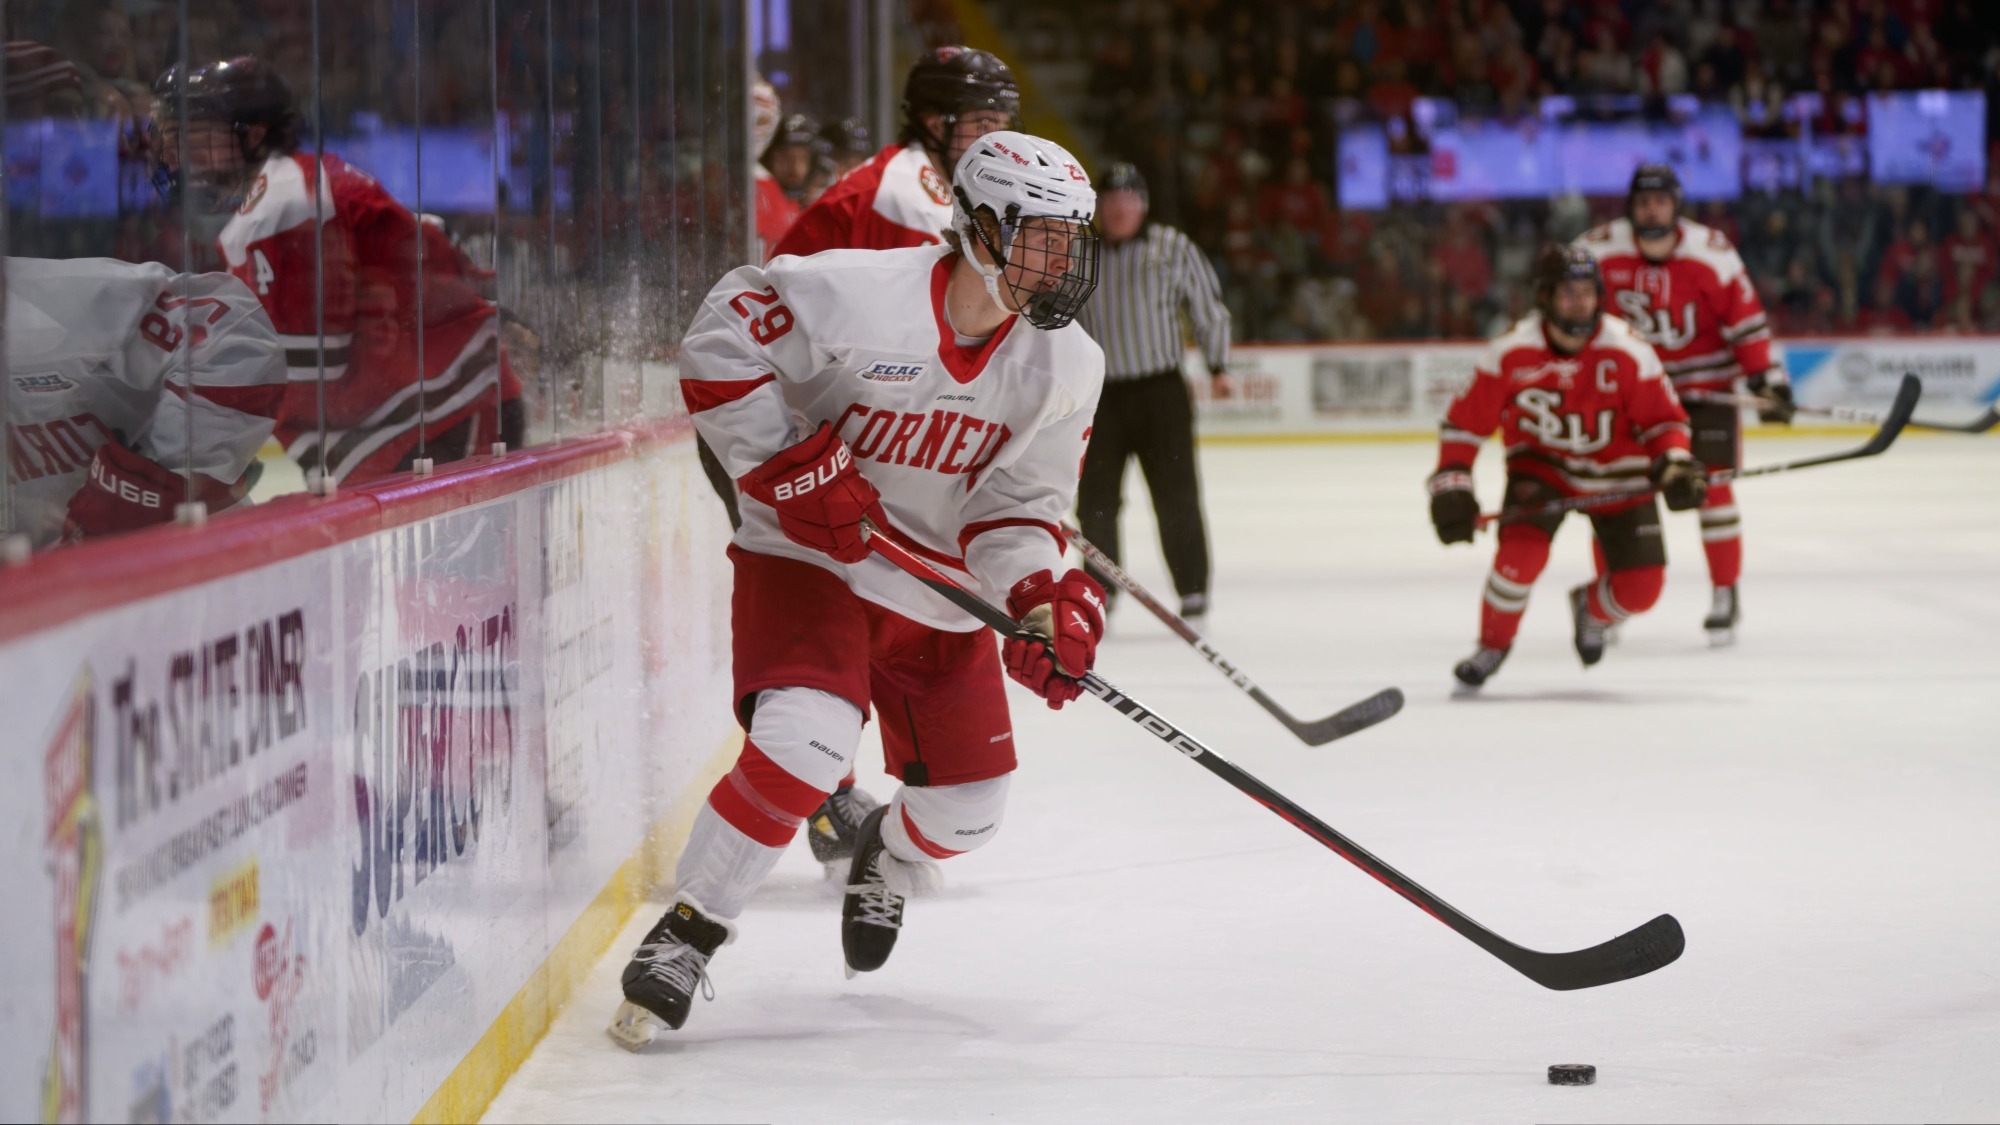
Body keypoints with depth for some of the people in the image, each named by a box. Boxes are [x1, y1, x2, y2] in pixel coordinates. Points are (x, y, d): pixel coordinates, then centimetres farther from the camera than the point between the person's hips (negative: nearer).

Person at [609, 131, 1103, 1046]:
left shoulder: (1065, 367, -7)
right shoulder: (860, 294, -23)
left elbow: (1018, 504, -5)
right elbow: (718, 346, -17)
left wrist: (1044, 601, -24)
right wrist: (792, 467, -22)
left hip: (938, 593, 6)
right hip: (808, 555, -6)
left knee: (969, 807, 5)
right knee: (805, 739, -30)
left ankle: (887, 858, 44)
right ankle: (686, 932, -14)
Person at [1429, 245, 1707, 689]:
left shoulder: (1629, 352, -20)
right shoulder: (1511, 353, -19)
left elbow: (1663, 418, -10)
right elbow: (1465, 421, -10)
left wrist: (1674, 468, -27)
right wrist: (1451, 488, -16)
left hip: (1617, 475, 1)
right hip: (1540, 467, -1)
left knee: (1641, 588, -7)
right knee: (1521, 552, -27)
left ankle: (1590, 609, 31)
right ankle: (1492, 647, 0)